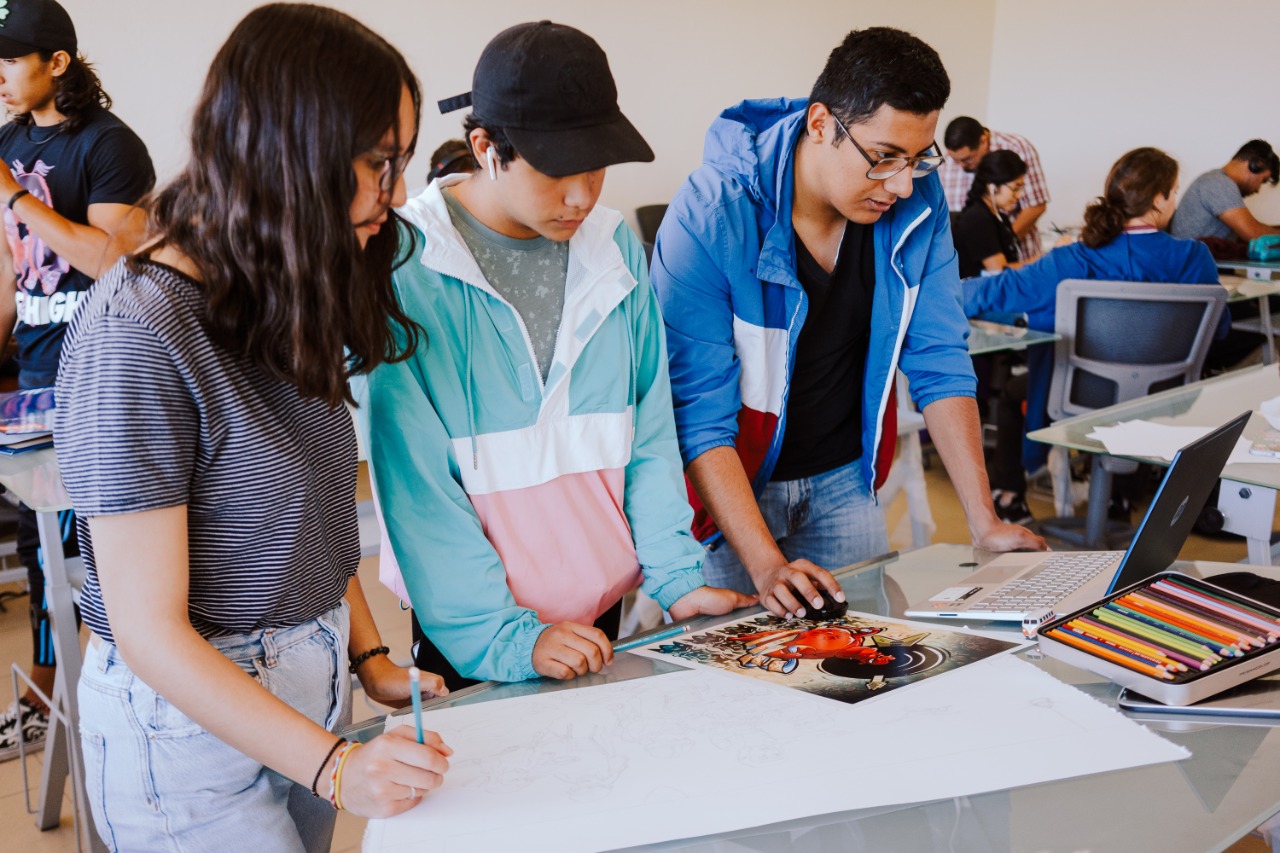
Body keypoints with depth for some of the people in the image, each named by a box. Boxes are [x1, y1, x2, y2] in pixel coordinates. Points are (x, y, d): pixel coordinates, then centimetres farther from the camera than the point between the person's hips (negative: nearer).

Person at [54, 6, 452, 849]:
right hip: (190, 718, -7)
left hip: (304, 687, 7)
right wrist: (335, 766, -22)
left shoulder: (285, 301, 1)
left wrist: (370, 657, 0)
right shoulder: (135, 336, -24)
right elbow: (150, 632, -22)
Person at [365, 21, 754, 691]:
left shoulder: (616, 250, -1)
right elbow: (413, 477, -17)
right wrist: (504, 635, -21)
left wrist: (676, 577, -3)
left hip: (604, 612, 5)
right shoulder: (409, 270, -16)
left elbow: (649, 429, 4)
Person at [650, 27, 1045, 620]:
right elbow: (698, 413, -25)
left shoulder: (917, 200, -11)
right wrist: (765, 562, -34)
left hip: (844, 480, 4)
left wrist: (984, 522, -11)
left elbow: (939, 364, -5)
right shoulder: (711, 218, -26)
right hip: (732, 482, -4)